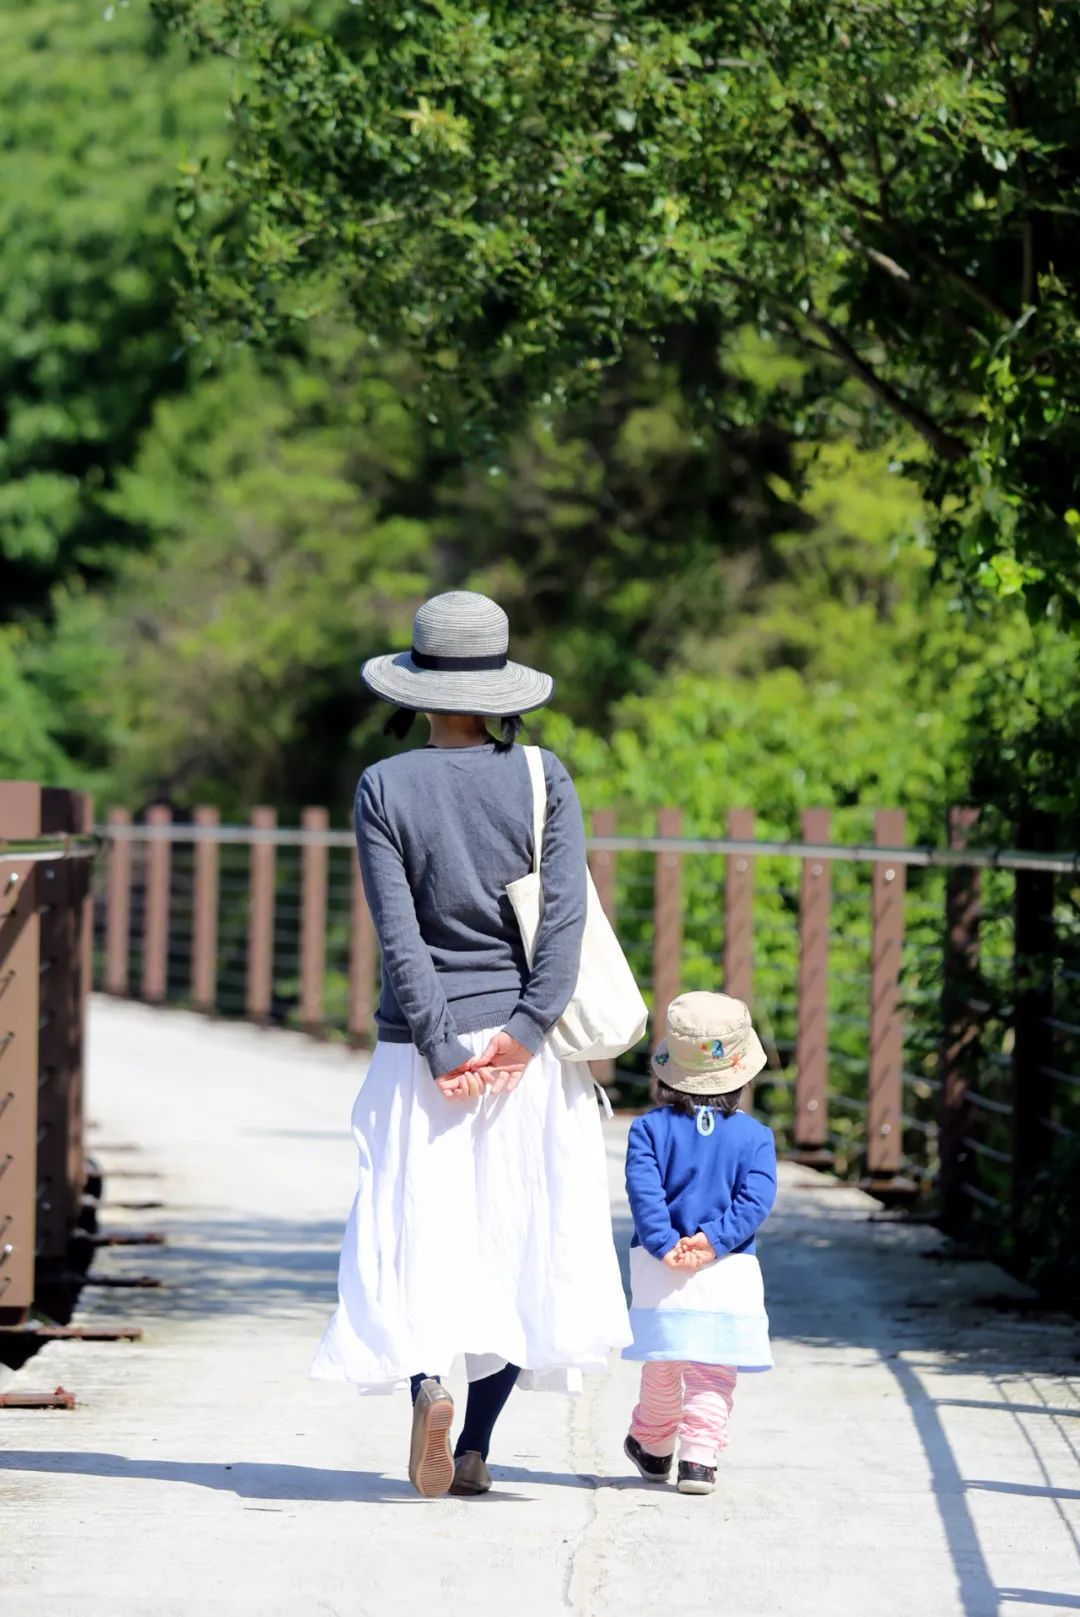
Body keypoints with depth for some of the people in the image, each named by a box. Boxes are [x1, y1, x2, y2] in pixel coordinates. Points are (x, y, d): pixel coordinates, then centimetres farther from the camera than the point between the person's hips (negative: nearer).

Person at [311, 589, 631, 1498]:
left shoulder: (385, 786, -1)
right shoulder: (542, 777, 1)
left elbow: (398, 930, -8)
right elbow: (566, 910, -9)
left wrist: (440, 1046, -9)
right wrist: (527, 1027, -13)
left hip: (422, 1042, -1)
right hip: (525, 1045, 1)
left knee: (417, 1226, 2)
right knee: (520, 1240, 9)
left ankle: (428, 1381, -25)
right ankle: (476, 1448, 6)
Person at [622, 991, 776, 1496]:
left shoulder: (649, 1128, 1)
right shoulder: (753, 1136, 2)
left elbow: (643, 1190, -11)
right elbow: (755, 1198, -9)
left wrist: (665, 1244, -13)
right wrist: (714, 1239, -13)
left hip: (659, 1270, 1)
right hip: (730, 1272, -1)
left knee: (661, 1367, 17)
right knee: (713, 1373, 1)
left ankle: (652, 1447, 35)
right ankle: (699, 1457, -10)